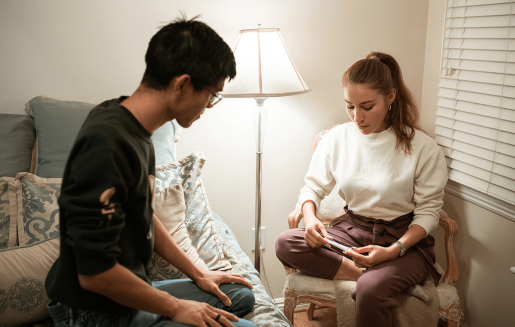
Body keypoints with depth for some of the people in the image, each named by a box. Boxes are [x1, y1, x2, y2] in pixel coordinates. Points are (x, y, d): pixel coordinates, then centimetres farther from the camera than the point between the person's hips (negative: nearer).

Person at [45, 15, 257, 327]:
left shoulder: (137, 131, 3)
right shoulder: (106, 144, -29)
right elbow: (94, 272, -27)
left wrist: (198, 274, 13)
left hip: (129, 295, 9)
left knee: (241, 296, 15)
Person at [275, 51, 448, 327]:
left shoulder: (423, 149, -13)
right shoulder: (336, 138, -3)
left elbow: (428, 214, -7)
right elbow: (313, 188, 7)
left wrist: (394, 251, -23)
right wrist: (310, 219, -16)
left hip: (405, 238, -4)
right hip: (352, 229, 5)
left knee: (371, 289, -37)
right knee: (286, 244, -21)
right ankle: (370, 274, -17)